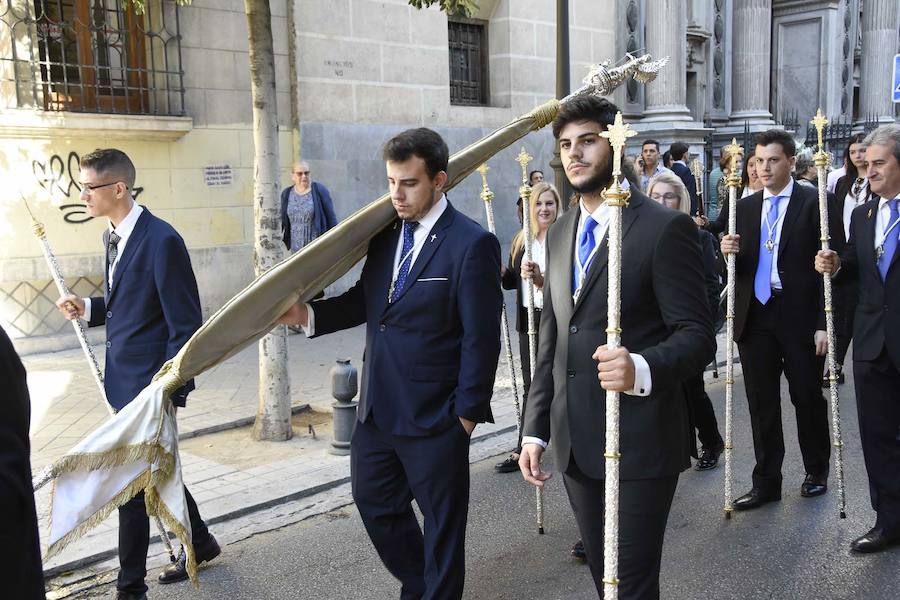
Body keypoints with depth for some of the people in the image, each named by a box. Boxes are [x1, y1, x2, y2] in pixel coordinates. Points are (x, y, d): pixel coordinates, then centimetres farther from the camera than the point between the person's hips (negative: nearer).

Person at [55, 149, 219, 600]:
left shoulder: (161, 241, -19)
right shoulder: (113, 236, 9)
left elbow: (186, 325, -19)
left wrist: (168, 393, -21)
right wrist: (88, 308, 0)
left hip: (151, 383, -9)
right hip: (126, 378, 9)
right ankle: (200, 542, 40)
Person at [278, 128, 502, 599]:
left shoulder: (472, 244, -15)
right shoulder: (386, 232, 5)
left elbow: (481, 338, -14)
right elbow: (365, 299, 10)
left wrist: (468, 412, -13)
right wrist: (308, 314, -6)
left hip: (434, 418, -7)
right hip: (377, 410, 7)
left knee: (442, 523, 12)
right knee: (375, 504, 21)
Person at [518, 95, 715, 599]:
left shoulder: (665, 228, -10)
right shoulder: (561, 233, 11)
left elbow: (697, 335, -13)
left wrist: (642, 369, -34)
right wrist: (536, 429, 11)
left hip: (640, 442, -7)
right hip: (576, 442, 7)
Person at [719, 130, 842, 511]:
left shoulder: (815, 204, -4)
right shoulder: (745, 207, 10)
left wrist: (824, 323, -11)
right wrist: (729, 253, -11)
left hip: (800, 318, -4)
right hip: (755, 318, 4)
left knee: (807, 398, 10)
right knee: (761, 404, 8)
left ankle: (816, 472, 30)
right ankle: (766, 483, 19)